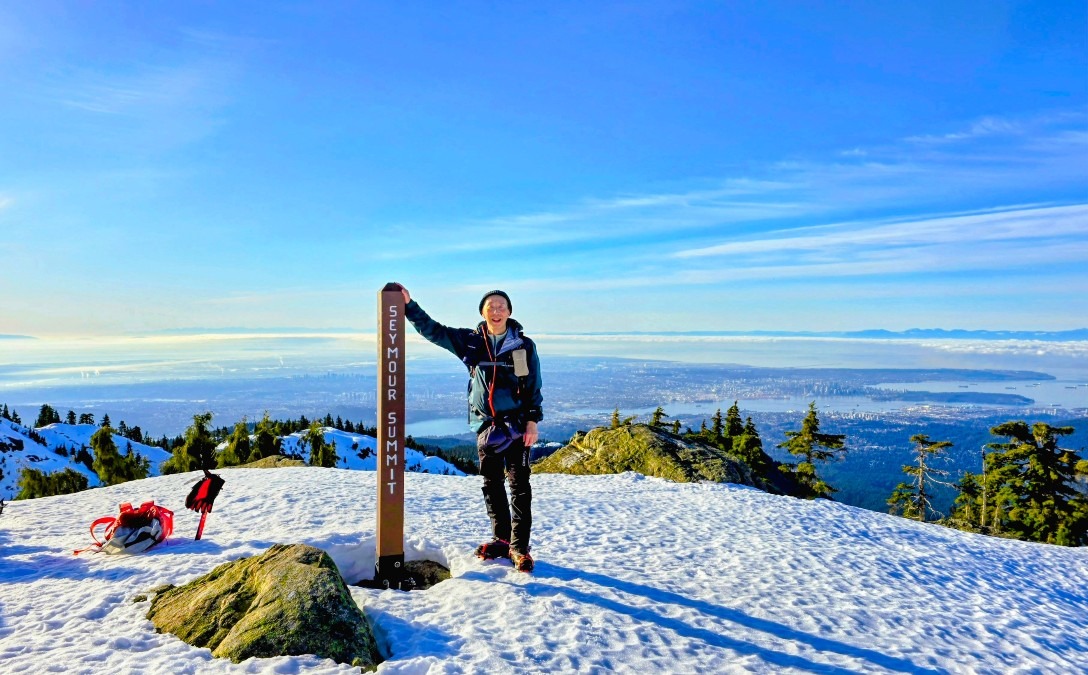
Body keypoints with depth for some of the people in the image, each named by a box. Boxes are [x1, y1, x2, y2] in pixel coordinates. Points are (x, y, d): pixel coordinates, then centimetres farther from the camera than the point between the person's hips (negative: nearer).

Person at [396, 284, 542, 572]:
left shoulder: (524, 346, -3)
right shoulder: (470, 341, 3)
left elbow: (534, 387, -1)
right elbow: (431, 330, 5)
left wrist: (532, 420, -7)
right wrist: (409, 305, -4)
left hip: (517, 423, -3)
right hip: (486, 424, 3)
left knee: (519, 484, -3)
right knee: (491, 483, 10)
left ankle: (519, 547, 5)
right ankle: (501, 539, 24)